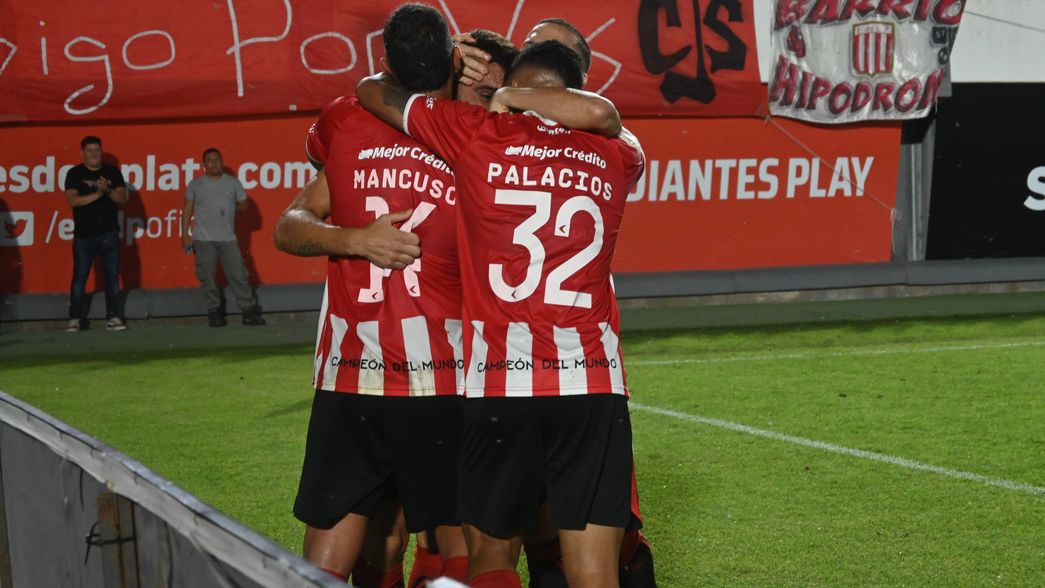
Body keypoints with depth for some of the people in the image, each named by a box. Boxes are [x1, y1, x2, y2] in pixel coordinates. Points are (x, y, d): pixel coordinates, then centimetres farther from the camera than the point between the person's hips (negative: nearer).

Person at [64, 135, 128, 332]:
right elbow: (72, 200, -12)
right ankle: (75, 318, 3)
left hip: (109, 234, 2)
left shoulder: (113, 172, 6)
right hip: (83, 235, -2)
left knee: (112, 276, 2)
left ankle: (113, 317, 7)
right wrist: (97, 194, -20)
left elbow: (122, 198, 0)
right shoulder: (74, 174, 0)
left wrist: (108, 190, -19)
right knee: (79, 277, -1)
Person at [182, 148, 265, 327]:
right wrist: (185, 235, 3)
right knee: (208, 278, -1)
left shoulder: (233, 183, 7)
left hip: (228, 238, 0)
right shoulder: (195, 185, 6)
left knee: (238, 275, -3)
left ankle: (250, 311, 2)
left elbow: (243, 205, 16)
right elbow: (187, 210, 8)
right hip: (203, 239, 0)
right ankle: (214, 312, 10)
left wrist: (232, 209, -1)